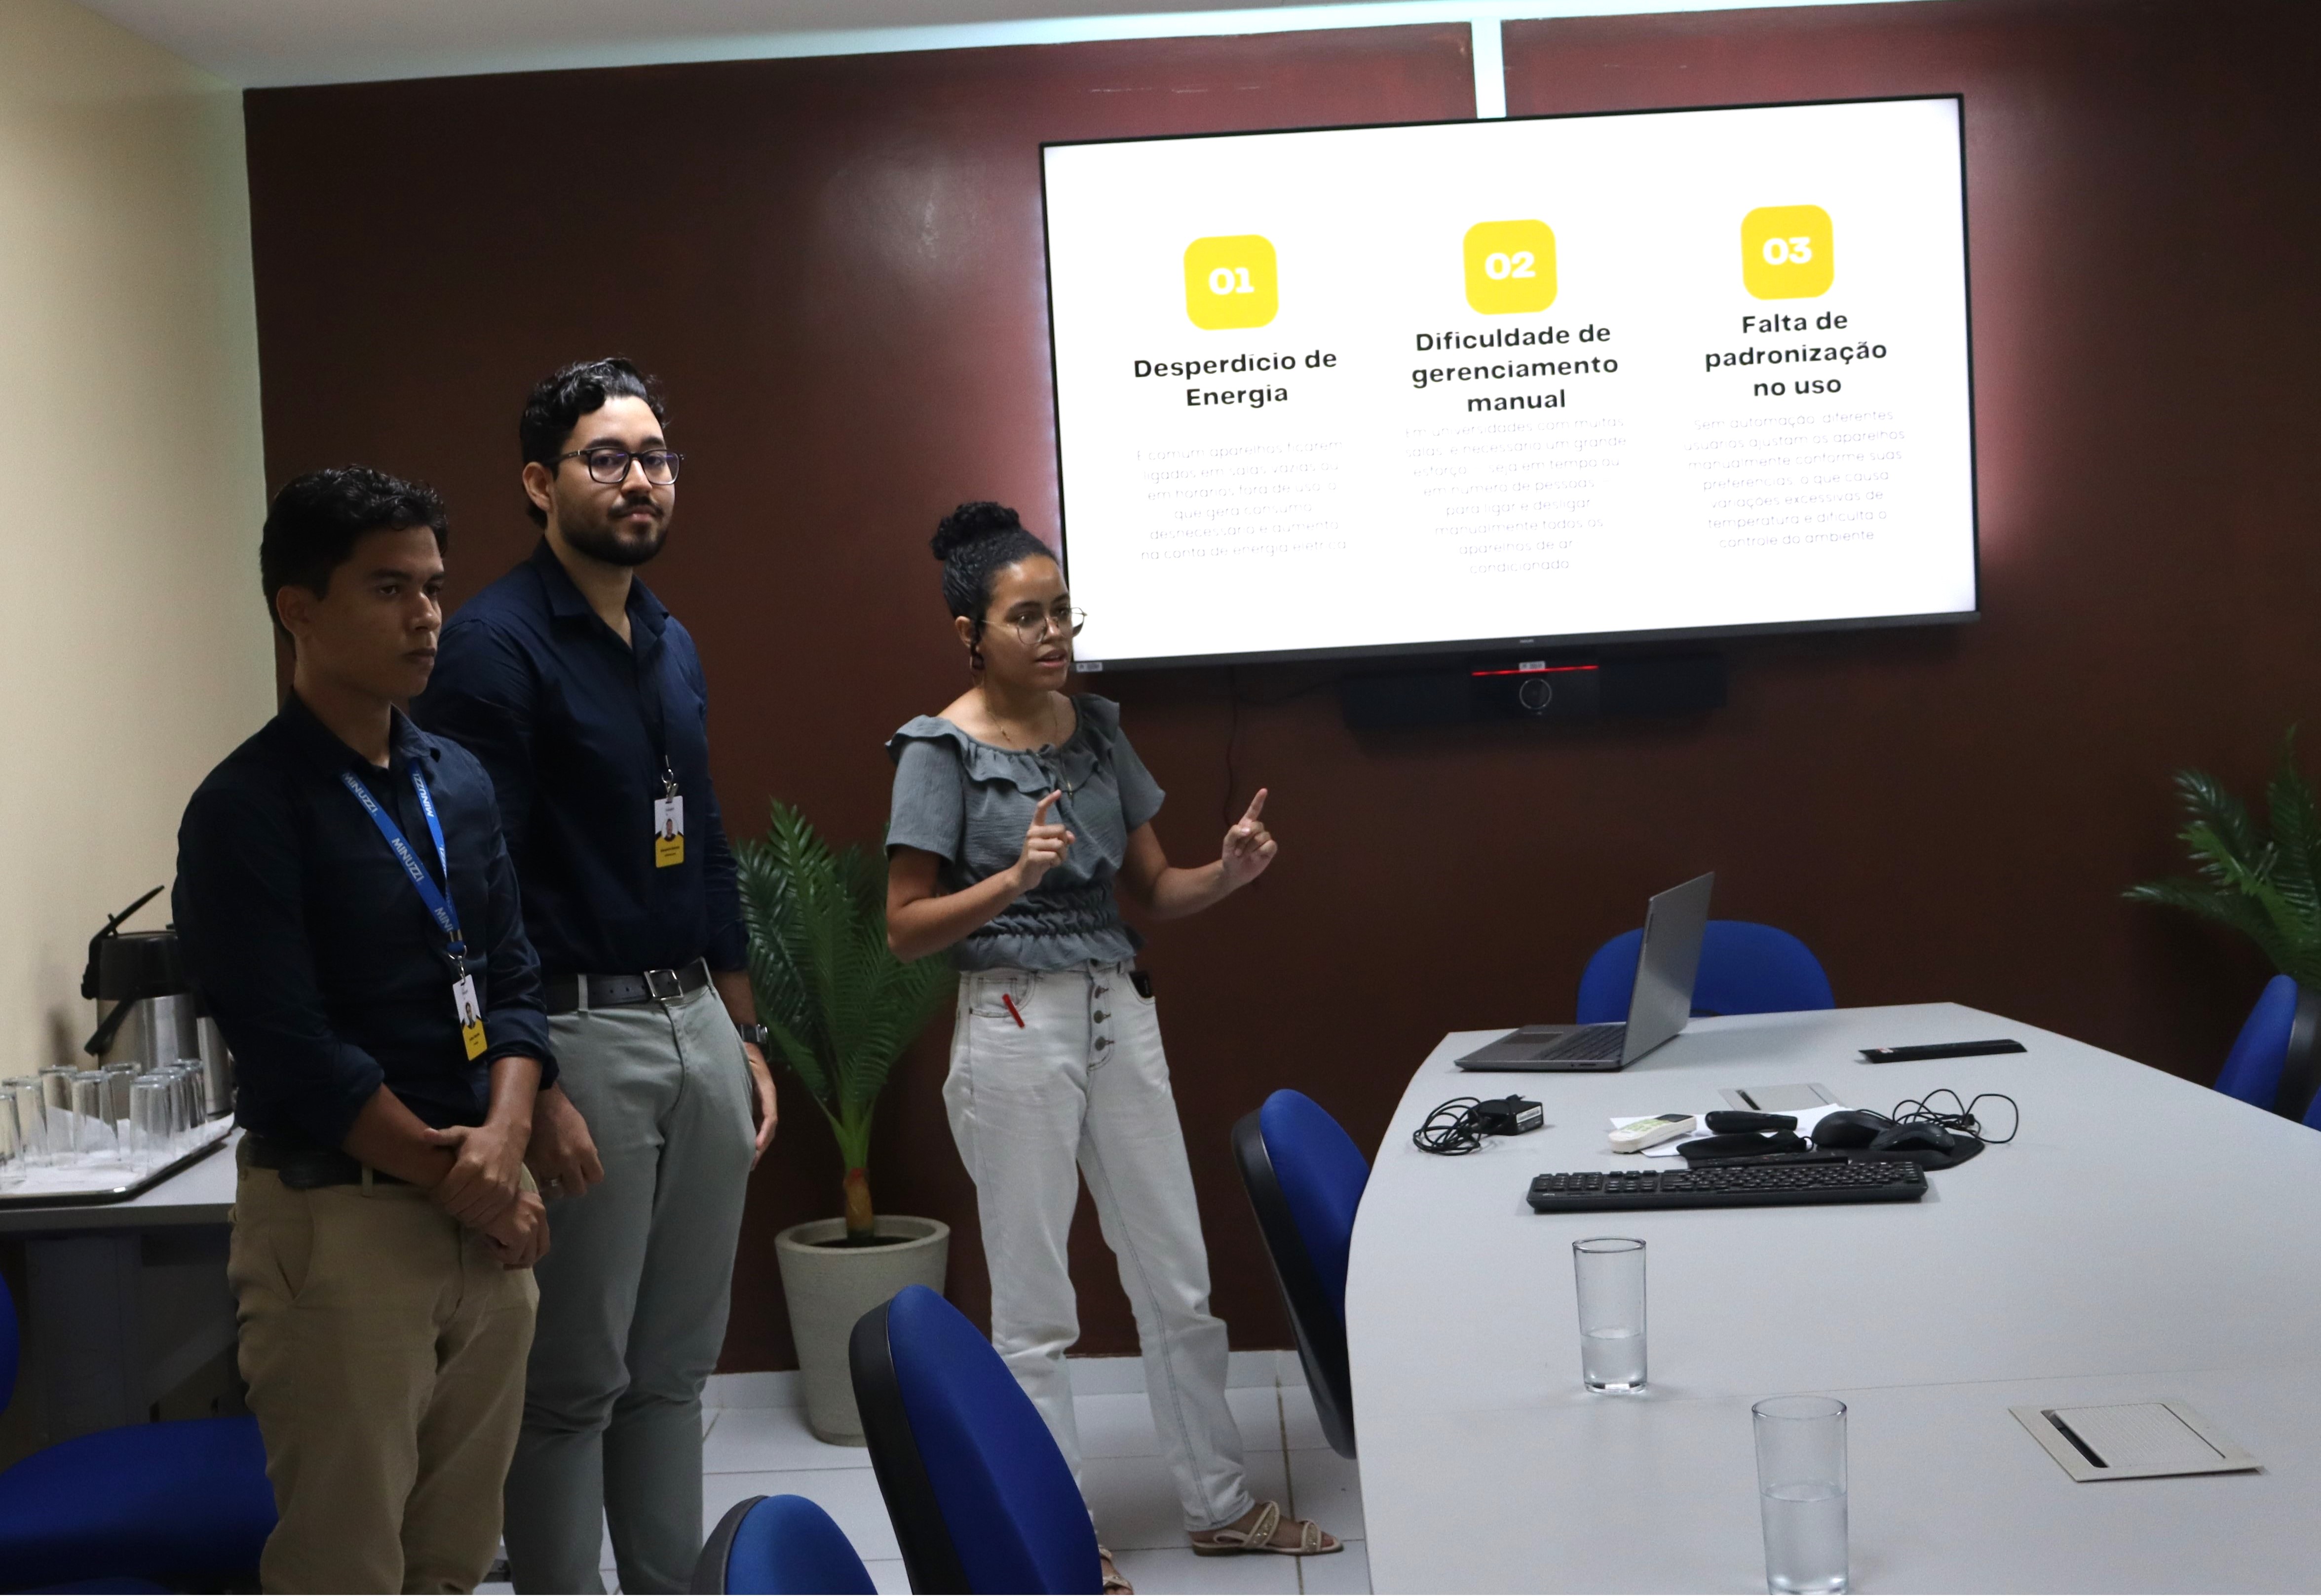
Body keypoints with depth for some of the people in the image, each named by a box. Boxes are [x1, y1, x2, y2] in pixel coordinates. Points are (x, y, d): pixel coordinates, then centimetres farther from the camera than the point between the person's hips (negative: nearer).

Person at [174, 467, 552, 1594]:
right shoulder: (247, 809, -10)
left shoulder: (461, 782, 10)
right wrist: (452, 1177, -10)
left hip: (487, 1209, 6)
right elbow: (292, 1053, -14)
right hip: (338, 1217, -6)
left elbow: (512, 983, 9)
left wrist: (501, 1142, -9)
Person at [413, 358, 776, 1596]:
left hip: (698, 1028, 7)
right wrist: (531, 1088, -20)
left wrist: (746, 1039, 16)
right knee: (571, 1381, 2)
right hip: (579, 1031, -7)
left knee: (674, 1365, 14)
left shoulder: (672, 646, 14)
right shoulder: (497, 644, -10)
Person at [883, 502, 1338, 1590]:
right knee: (1034, 1305, 4)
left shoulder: (1097, 727, 8)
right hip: (1014, 1022, -5)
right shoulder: (943, 752, -8)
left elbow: (1150, 889, 12)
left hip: (1118, 1011, 6)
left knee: (1177, 1281, 12)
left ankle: (1219, 1504, 27)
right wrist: (1014, 878, -23)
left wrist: (1229, 874, -8)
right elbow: (905, 929, -9)